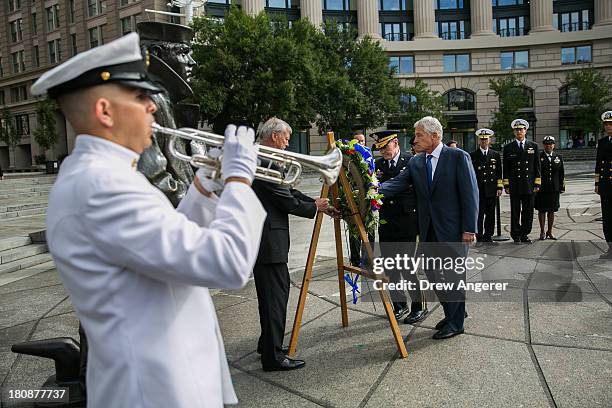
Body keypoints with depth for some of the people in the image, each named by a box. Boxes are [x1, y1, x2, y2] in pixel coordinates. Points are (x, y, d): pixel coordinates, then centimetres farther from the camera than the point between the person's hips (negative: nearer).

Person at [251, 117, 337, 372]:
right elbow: (287, 202, -15)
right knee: (274, 296, -3)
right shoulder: (265, 162, -17)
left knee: (278, 290, 19)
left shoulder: (261, 160, 16)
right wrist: (315, 207, 2)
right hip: (267, 240, -11)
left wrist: (320, 205, 15)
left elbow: (289, 192, 19)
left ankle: (268, 344, 32)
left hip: (264, 239, 11)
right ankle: (273, 357, 7)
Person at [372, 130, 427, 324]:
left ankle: (419, 305, 12)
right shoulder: (378, 164, 7)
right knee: (389, 266, 9)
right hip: (386, 222, 5)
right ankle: (399, 304, 25)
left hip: (407, 222, -5)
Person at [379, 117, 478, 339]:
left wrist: (469, 228, -14)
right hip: (429, 230, 6)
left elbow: (470, 194, -10)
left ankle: (456, 323, 22)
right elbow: (397, 183, -4)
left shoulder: (458, 157, -8)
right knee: (432, 273, 13)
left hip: (452, 229, -6)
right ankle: (452, 312, 35)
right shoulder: (415, 162, 7)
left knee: (453, 275, 5)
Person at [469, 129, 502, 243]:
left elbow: (499, 173, 12)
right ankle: (479, 236, 3)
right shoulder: (473, 155, 5)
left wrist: (499, 188, 4)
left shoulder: (495, 155, 13)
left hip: (492, 191, 2)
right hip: (478, 190, -2)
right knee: (479, 214, -4)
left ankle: (488, 236, 14)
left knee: (490, 214, 5)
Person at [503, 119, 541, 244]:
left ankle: (525, 234, 17)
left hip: (529, 186, 2)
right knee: (515, 212, 2)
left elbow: (537, 167, 8)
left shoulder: (533, 146, 9)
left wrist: (537, 184, 1)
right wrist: (506, 185, -3)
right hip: (514, 186, -1)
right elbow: (505, 168, 3)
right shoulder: (508, 148, 4)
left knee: (528, 212, 5)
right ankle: (516, 236, 11)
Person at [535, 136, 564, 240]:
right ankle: (542, 232, 13)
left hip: (554, 189, 3)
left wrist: (562, 187, 8)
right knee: (542, 210, 3)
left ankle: (550, 231, 20)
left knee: (552, 211, 9)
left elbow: (561, 174, 12)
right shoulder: (538, 157, -1)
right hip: (541, 188, -3)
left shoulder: (558, 157, 10)